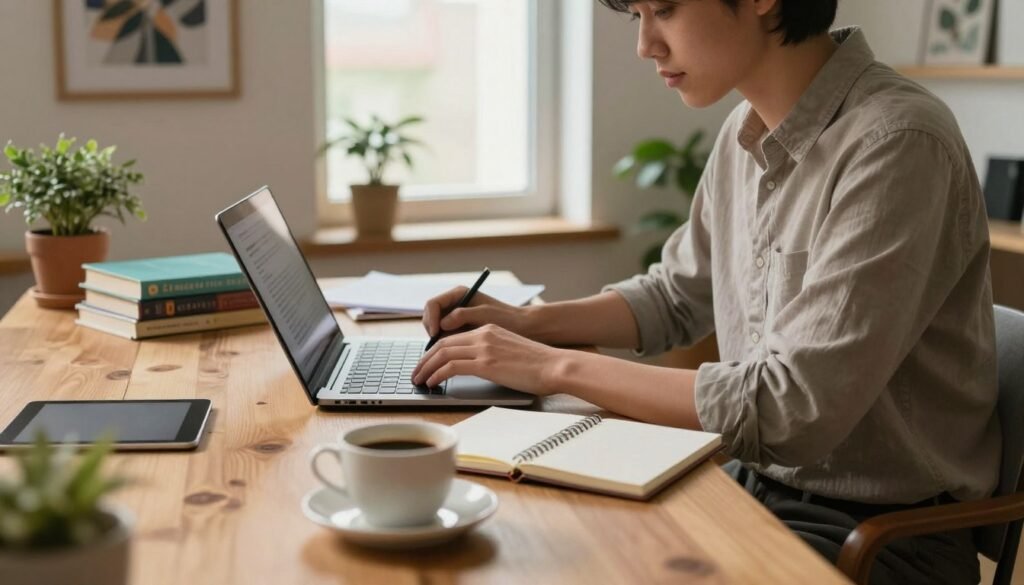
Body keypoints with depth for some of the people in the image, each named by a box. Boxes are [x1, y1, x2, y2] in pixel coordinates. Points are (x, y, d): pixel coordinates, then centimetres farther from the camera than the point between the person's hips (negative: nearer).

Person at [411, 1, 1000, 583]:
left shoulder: (898, 143, -23)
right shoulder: (746, 132, 2)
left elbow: (797, 408, -27)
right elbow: (678, 296, 17)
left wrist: (562, 366, -21)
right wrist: (531, 323, 1)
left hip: (884, 530, -7)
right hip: (754, 481, 7)